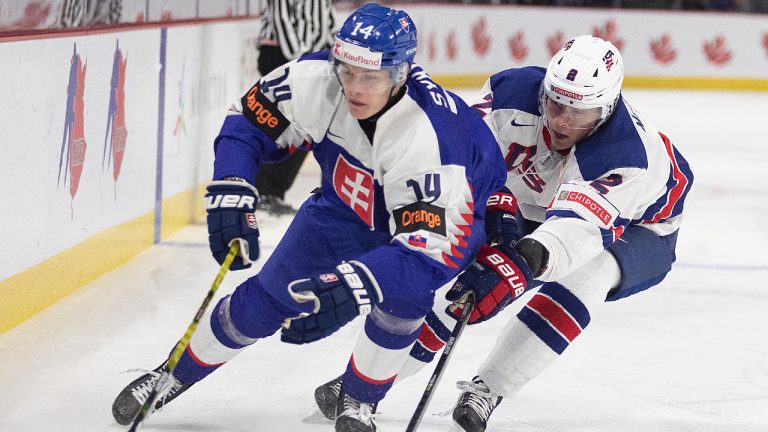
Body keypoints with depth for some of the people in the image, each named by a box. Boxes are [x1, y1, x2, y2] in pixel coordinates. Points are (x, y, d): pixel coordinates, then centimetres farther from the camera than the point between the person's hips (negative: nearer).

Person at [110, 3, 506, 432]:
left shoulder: (432, 138, -42)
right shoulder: (315, 80, -30)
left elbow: (426, 249, -45)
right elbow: (249, 120, -12)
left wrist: (355, 284, -58)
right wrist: (231, 188, -28)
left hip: (447, 216, -4)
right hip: (349, 203, 4)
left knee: (403, 292, -33)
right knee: (263, 302, 1)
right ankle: (177, 373, 27)